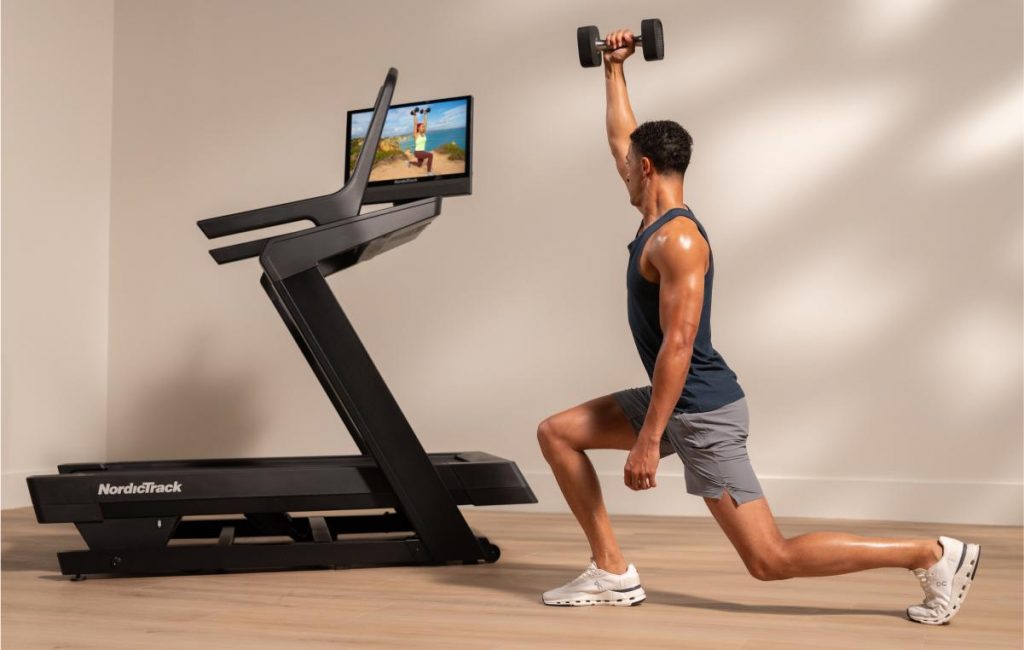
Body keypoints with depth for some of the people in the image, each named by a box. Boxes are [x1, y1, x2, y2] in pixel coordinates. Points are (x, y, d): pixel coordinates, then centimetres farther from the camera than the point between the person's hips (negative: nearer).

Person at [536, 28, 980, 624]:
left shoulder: (676, 239, -20)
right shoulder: (658, 218, 8)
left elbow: (678, 344, -27)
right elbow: (621, 138, 24)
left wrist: (647, 440, -27)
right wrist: (614, 69, 27)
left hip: (703, 412, -10)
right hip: (676, 400, 10)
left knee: (772, 560, -9)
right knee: (557, 433, 10)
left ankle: (931, 555, -1)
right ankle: (613, 572, 9)